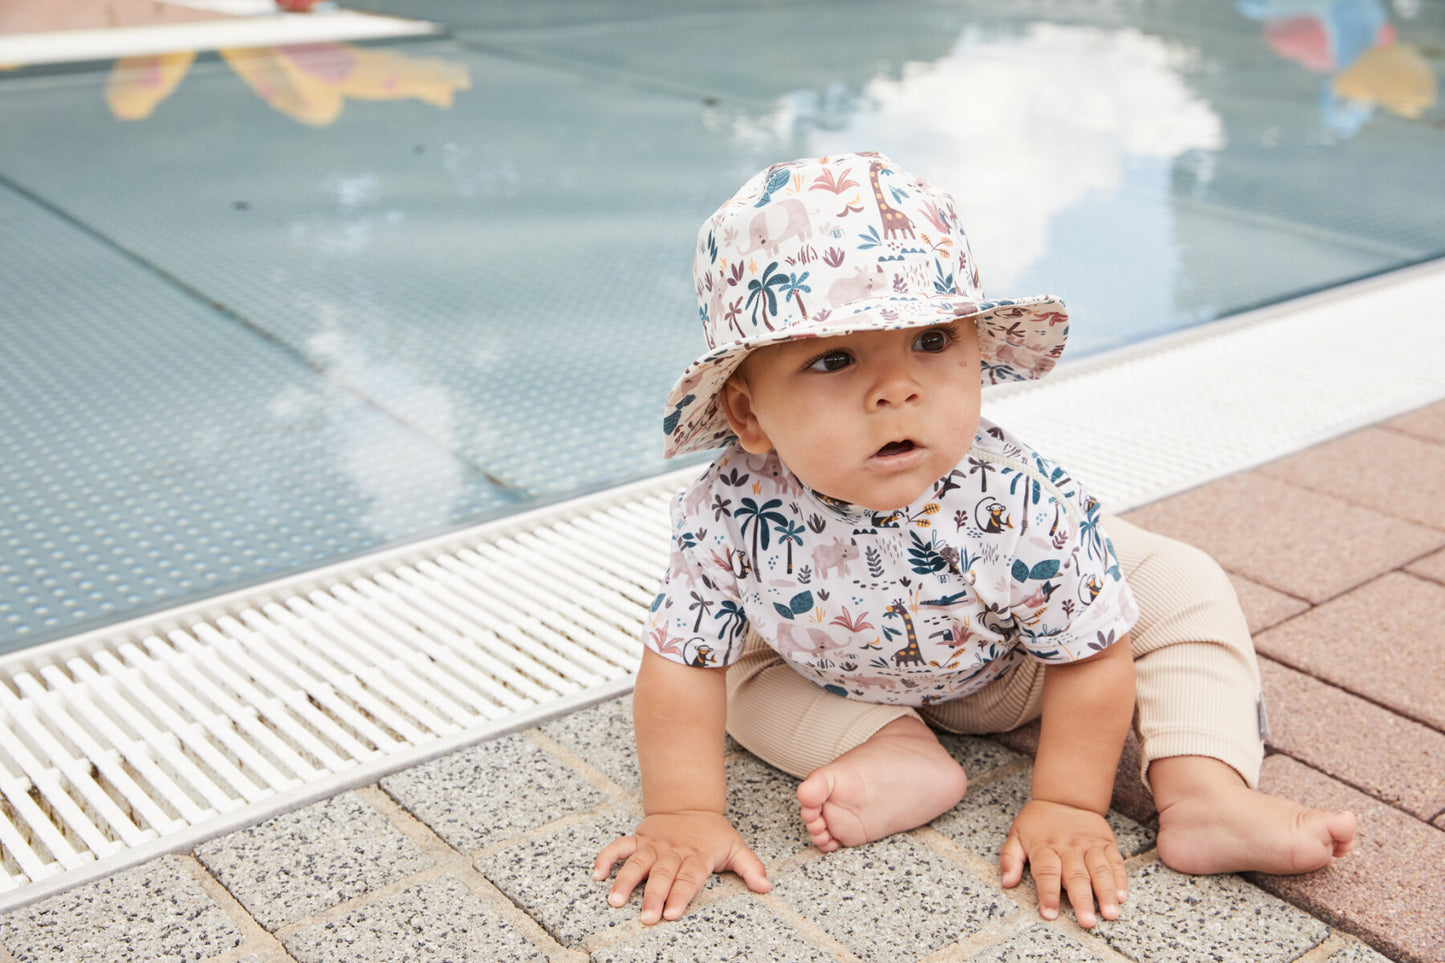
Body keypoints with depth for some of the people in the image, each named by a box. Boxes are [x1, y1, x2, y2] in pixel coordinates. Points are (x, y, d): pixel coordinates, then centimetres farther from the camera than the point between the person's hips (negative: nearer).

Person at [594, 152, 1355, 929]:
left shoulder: (1021, 505, -41)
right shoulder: (729, 515, -37)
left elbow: (1092, 656, -28)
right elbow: (682, 663, -24)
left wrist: (1067, 807, -24)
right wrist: (683, 812, -27)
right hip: (836, 673, 2)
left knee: (1184, 589, -13)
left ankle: (1204, 796, -12)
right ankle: (902, 755, -18)